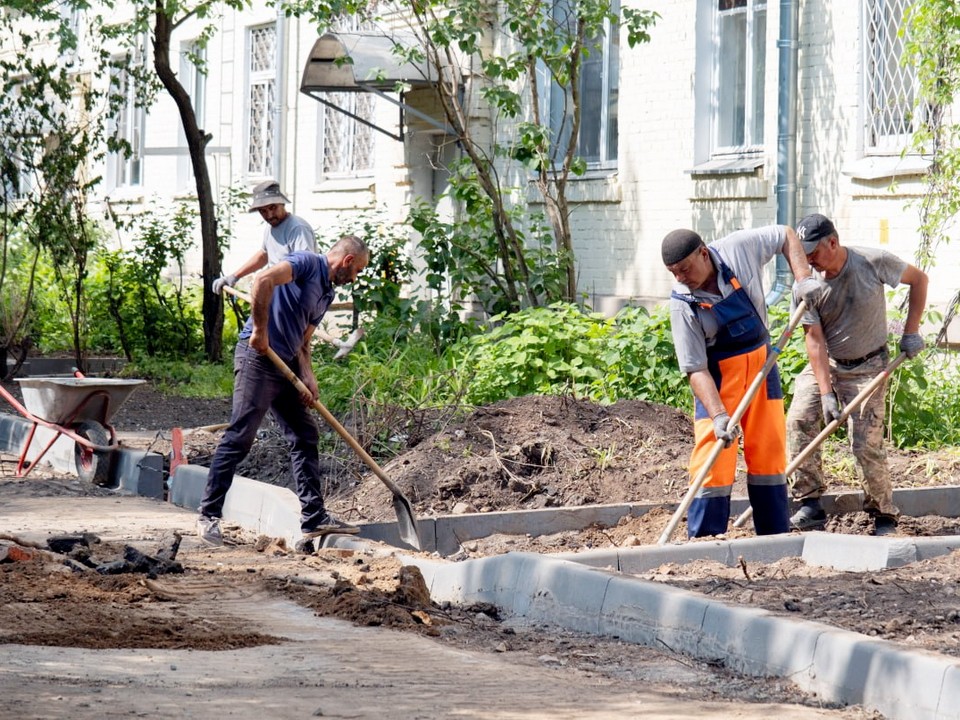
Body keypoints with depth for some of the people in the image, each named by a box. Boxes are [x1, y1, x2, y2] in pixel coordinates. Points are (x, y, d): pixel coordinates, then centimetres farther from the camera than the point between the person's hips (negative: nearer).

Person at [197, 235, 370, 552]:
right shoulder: (307, 263, -9)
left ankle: (314, 519, 10)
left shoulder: (327, 294, 20)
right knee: (239, 438, -8)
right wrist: (260, 330, -22)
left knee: (306, 436, 8)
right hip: (258, 357, -10)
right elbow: (264, 280, -26)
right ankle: (209, 516, -3)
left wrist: (308, 377, 0)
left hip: (286, 365, 10)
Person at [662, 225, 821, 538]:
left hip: (761, 361, 3)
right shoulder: (682, 303, -20)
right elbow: (696, 369, -20)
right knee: (713, 459, -12)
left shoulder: (738, 248, -14)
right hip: (717, 376, -3)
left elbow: (785, 235, 4)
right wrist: (718, 415, -31)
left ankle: (776, 538, 16)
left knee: (769, 453, 7)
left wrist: (802, 277, -9)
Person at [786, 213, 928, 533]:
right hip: (824, 364, 2)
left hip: (867, 367, -2)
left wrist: (911, 332, -4)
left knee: (866, 444, -10)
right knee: (798, 420, -19)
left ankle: (884, 514, 9)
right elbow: (814, 340, -15)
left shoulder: (874, 262, -17)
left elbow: (918, 279, 0)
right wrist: (826, 394, -21)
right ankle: (810, 504, -12)